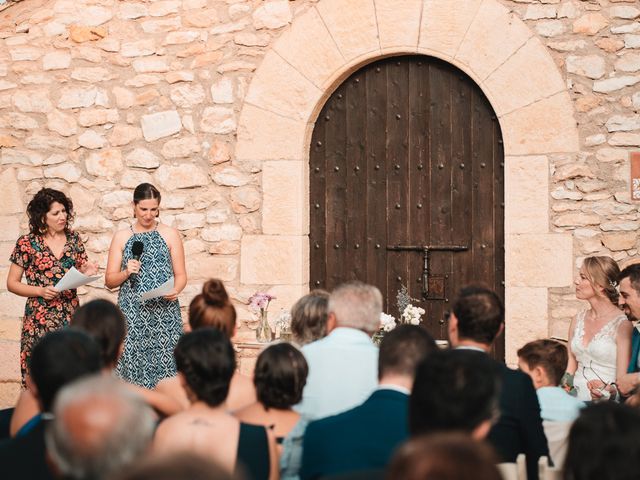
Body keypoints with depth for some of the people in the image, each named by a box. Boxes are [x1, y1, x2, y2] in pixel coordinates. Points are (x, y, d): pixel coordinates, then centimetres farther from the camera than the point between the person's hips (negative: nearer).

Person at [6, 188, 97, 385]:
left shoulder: (74, 239, 8)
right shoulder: (27, 243, -3)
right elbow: (12, 283, 0)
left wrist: (86, 272, -4)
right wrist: (40, 291, -14)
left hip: (71, 316, 3)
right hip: (40, 319, -3)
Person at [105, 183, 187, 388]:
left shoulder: (170, 235, 7)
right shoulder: (121, 237, 9)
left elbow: (181, 275, 7)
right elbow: (109, 281, 10)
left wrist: (175, 290, -13)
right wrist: (126, 273, -9)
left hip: (164, 313, -1)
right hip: (132, 315, 1)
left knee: (165, 365, -8)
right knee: (133, 369, -4)